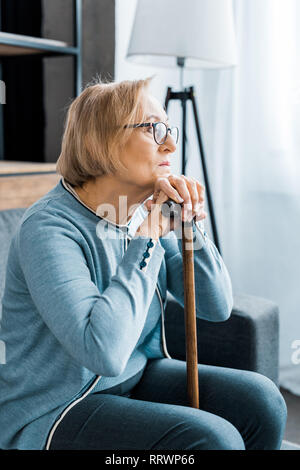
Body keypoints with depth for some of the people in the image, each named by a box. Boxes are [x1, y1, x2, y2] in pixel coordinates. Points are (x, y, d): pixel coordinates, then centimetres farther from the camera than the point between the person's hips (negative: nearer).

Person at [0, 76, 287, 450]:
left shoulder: (146, 213, 0)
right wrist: (145, 241, -23)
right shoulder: (49, 227, -22)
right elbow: (104, 352, -33)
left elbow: (217, 308, 2)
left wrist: (189, 224, -13)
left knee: (261, 399, -9)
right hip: (54, 415, -7)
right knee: (212, 438, -24)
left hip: (137, 378, 7)